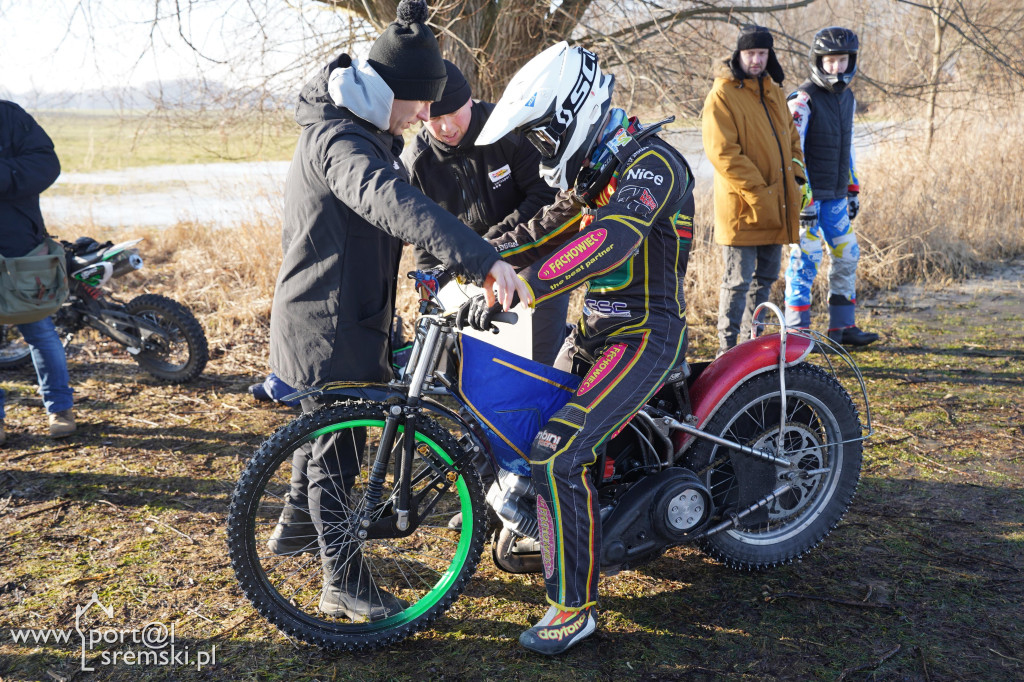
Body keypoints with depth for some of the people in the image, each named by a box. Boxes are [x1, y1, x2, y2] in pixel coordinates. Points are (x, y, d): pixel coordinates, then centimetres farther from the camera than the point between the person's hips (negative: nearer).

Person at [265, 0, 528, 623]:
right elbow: (394, 204, -43)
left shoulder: (369, 133, 10)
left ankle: (296, 524, 45)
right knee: (335, 451, 0)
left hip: (350, 317, 10)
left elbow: (395, 207, 21)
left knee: (322, 428, 25)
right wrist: (482, 259, -54)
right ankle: (345, 584, 13)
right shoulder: (337, 140, -25)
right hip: (326, 326, -10)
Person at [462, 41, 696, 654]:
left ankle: (576, 605, -10)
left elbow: (608, 241, -37)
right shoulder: (594, 168, 12)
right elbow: (550, 228, 13)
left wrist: (518, 287, -45)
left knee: (556, 454, -21)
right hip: (598, 326, 10)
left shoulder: (650, 162, -20)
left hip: (645, 334, -10)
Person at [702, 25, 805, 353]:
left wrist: (795, 176, 8)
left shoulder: (774, 92, 16)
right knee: (738, 282, -5)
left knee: (766, 278, 16)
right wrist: (757, 192, -19)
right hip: (742, 207, -8)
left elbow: (791, 138, 25)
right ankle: (728, 351, 4)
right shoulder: (722, 94, -9)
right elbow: (722, 152, -17)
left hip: (776, 210, 8)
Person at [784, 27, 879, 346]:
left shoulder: (847, 98, 14)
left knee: (847, 257, 10)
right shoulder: (803, 99, -10)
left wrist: (853, 188, 20)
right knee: (806, 260, -8)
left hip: (836, 196, 8)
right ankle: (797, 331, 0)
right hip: (809, 195, -8)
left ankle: (843, 326, 20)